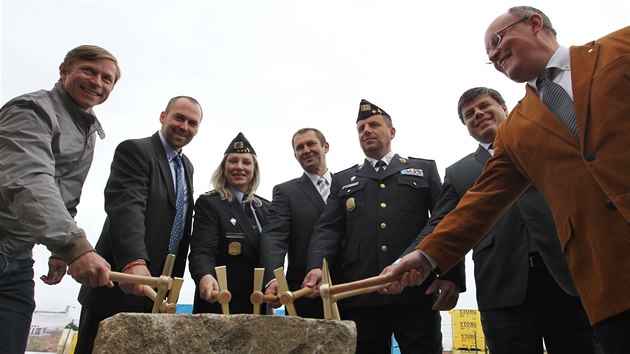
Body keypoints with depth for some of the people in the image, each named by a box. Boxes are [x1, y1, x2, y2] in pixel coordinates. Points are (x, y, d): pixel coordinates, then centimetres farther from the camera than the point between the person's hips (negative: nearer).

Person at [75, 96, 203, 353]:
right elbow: (126, 206, -25)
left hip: (158, 286, 7)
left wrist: (174, 279, 13)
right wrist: (134, 262, -39)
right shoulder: (134, 150, -9)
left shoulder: (187, 166, 15)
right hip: (121, 282, -7)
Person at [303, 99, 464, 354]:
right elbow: (328, 229, 8)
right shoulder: (343, 180, 20)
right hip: (359, 296, 2)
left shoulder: (424, 170, 16)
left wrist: (451, 276, -7)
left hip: (416, 292, -1)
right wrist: (317, 266, -13)